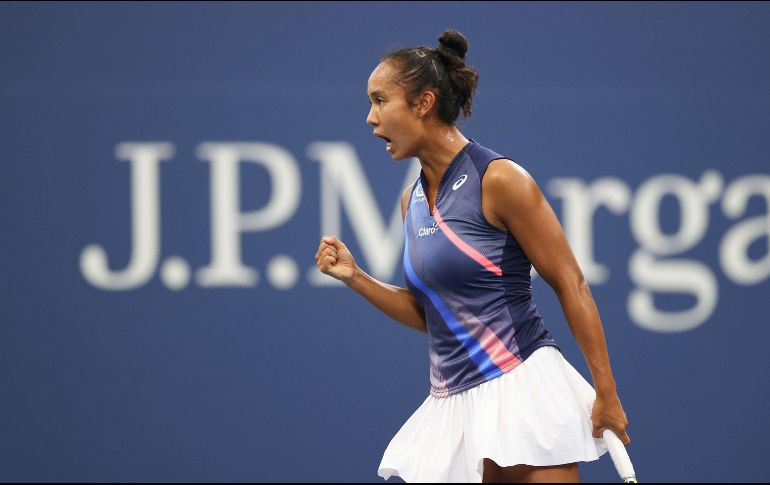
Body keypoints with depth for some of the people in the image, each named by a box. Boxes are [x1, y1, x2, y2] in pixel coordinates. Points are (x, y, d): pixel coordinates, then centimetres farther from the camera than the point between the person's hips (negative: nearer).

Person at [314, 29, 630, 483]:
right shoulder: (412, 200, 13)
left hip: (521, 389, -7)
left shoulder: (499, 180, -10)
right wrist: (355, 278, 6)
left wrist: (606, 391, -10)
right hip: (453, 403, 7)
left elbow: (572, 286, -8)